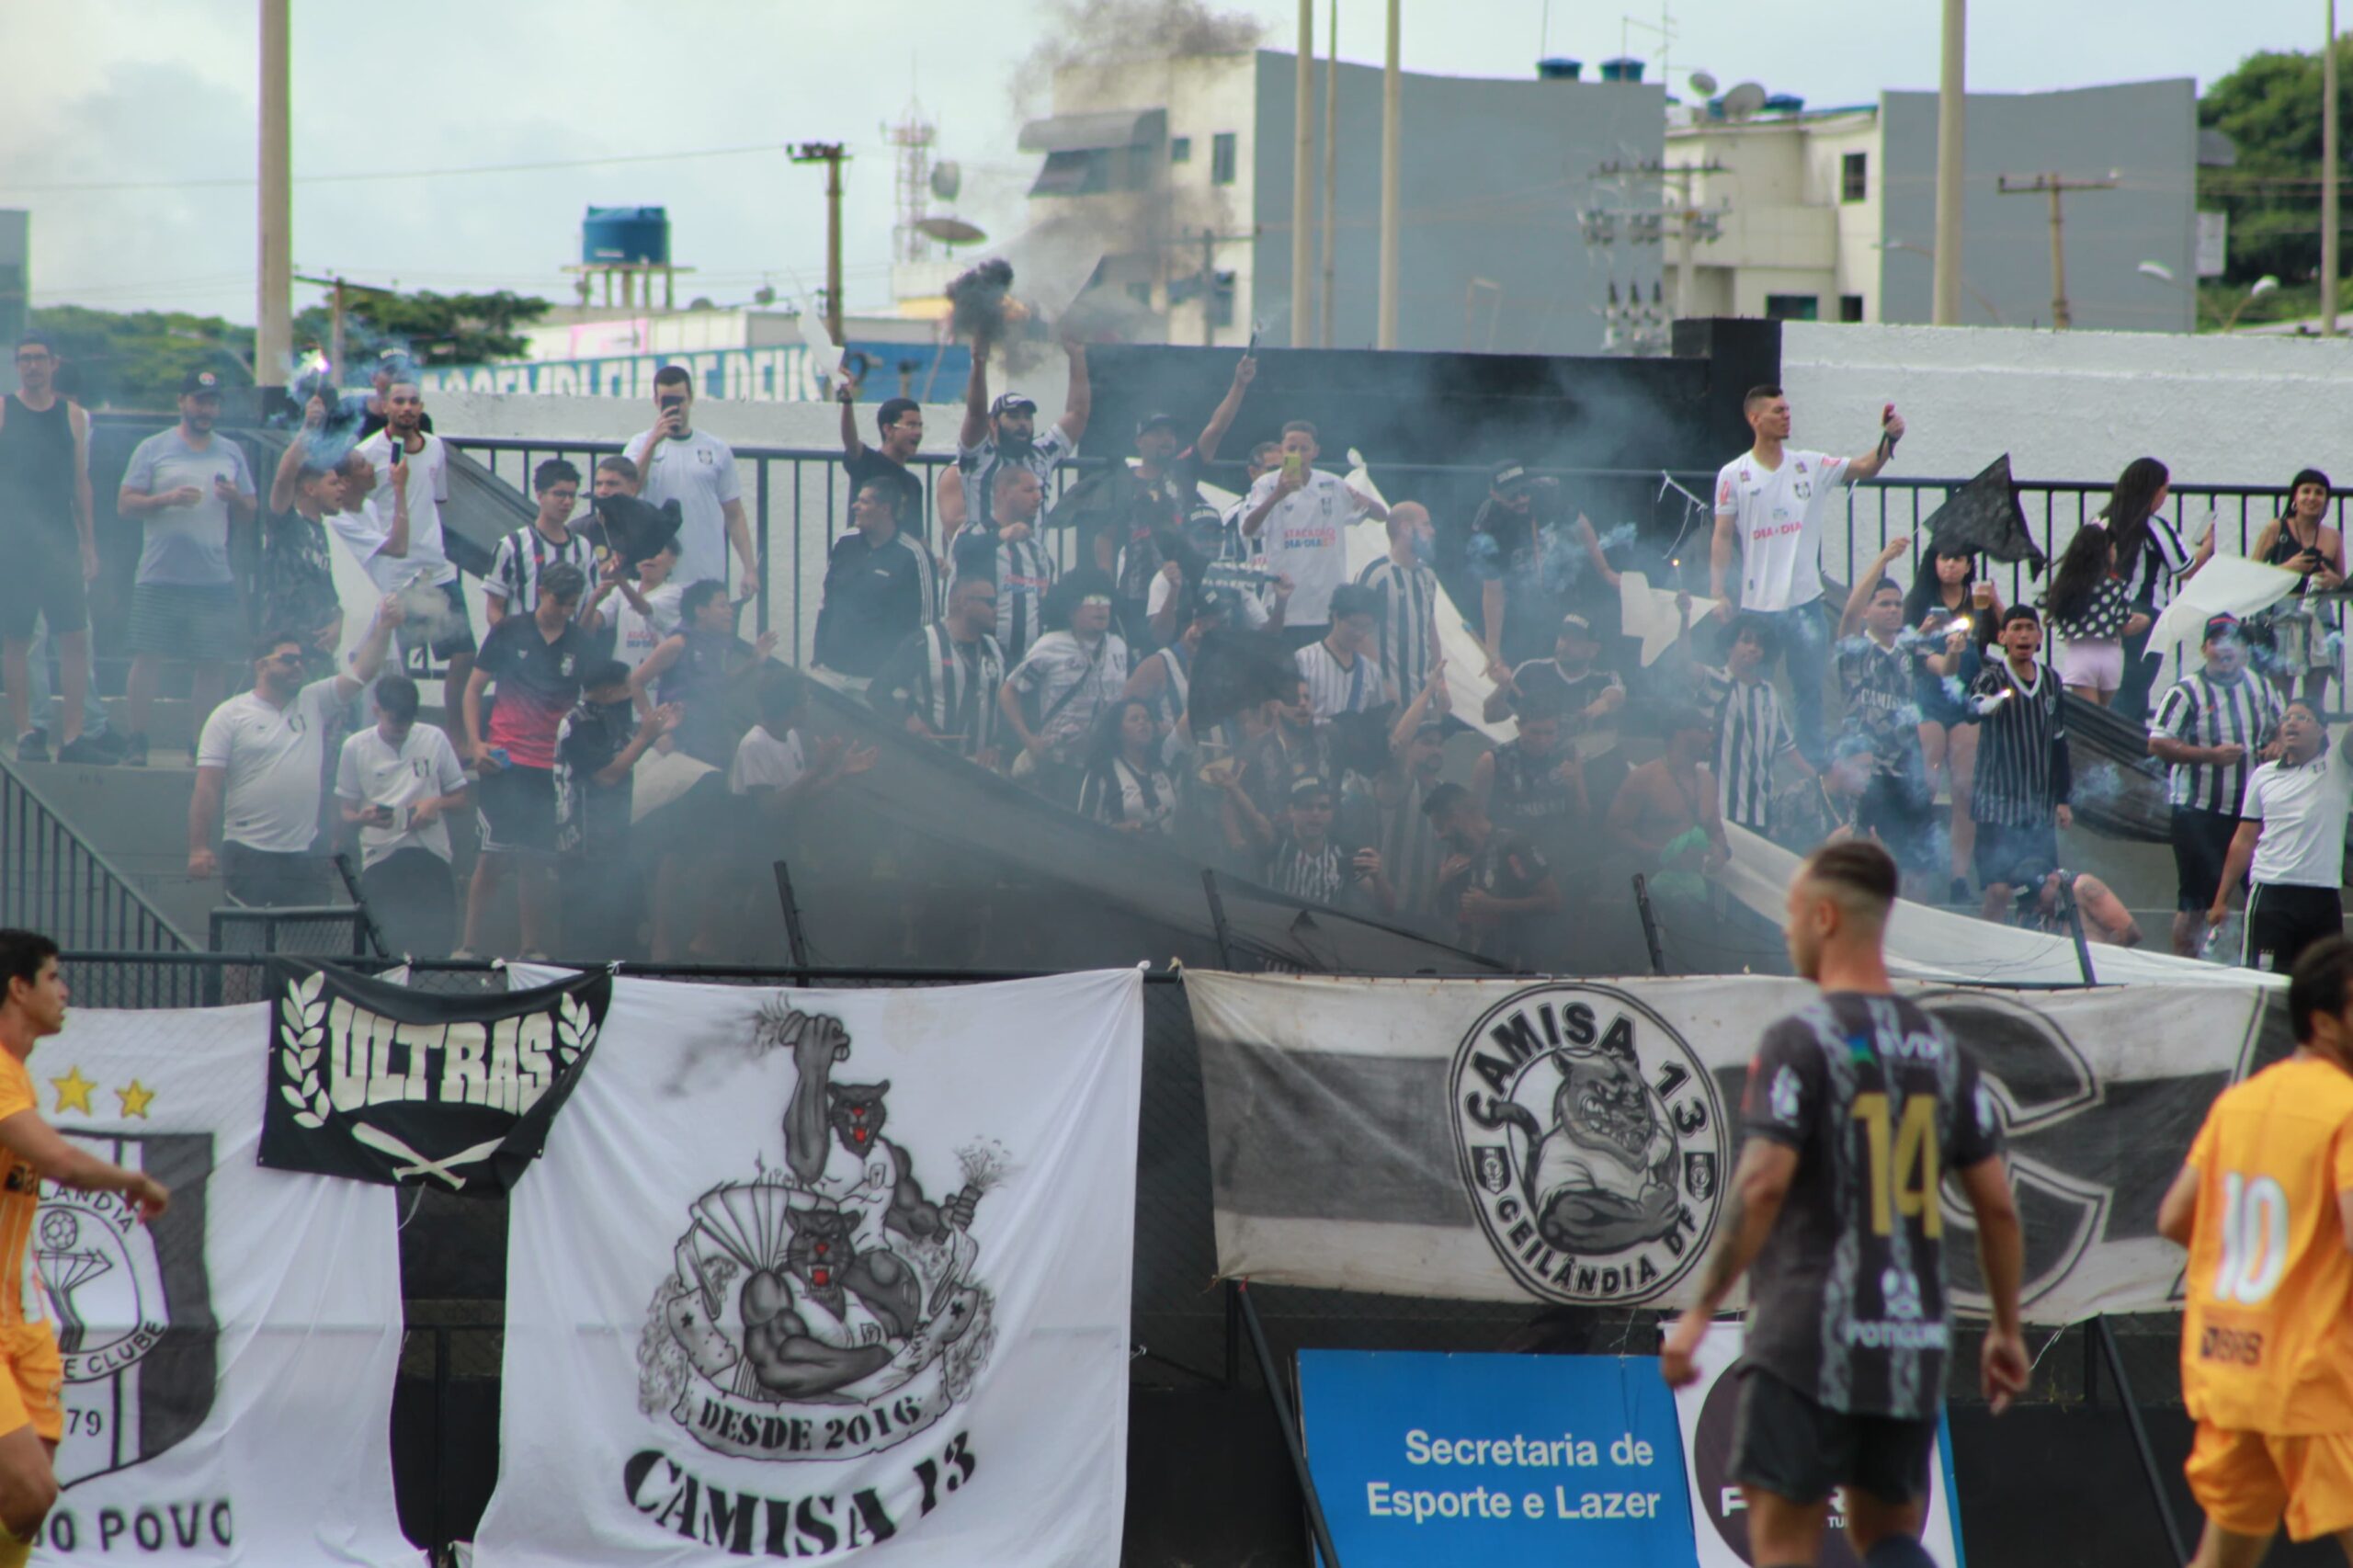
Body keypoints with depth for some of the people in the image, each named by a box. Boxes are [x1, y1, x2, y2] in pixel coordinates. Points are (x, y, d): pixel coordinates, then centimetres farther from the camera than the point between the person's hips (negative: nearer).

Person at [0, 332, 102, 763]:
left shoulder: (72, 415, 11)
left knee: (75, 638, -6)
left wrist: (88, 542, 11)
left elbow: (80, 481, 15)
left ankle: (71, 736, -5)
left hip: (61, 542, 2)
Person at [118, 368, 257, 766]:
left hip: (215, 579, 3)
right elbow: (125, 504, -1)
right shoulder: (153, 449, 4)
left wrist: (235, 497, -6)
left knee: (214, 662, 0)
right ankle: (135, 741, -1)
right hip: (160, 577, -3)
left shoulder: (231, 453, 15)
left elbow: (250, 512, 16)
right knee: (148, 657, -6)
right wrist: (168, 499, -16)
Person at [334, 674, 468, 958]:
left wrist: (437, 803, -9)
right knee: (388, 949, -5)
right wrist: (363, 817, -17)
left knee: (439, 942, -5)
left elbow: (460, 799, 13)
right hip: (380, 857, -1)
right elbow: (346, 812, 6)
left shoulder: (434, 739, 9)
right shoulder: (356, 747, 5)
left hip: (431, 855, 1)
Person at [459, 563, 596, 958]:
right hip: (504, 763, -2)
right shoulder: (509, 632, 3)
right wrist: (475, 743, -4)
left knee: (537, 861, 3)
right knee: (493, 856, -6)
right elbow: (474, 688, 7)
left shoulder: (580, 645, 6)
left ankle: (532, 950, 8)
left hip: (551, 767, 2)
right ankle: (471, 947, -2)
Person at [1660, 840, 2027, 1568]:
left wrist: (1701, 1311, -14)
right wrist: (2006, 1330, 18)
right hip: (1913, 1341, 6)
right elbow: (1998, 1207, 9)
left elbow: (1762, 1186, -18)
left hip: (1811, 1337, -6)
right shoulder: (1941, 1049, 9)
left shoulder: (1800, 1042, -9)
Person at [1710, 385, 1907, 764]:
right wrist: (1718, 593, -6)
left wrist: (1889, 439, -17)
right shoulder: (1733, 475, 0)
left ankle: (1813, 771, 15)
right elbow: (1722, 537, 0)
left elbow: (1864, 468, 2)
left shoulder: (1810, 466, 6)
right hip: (1757, 604, -2)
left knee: (1810, 690, 6)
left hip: (1805, 601, 2)